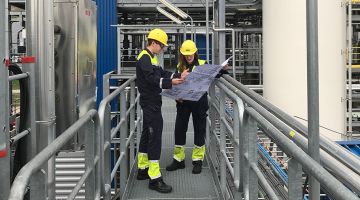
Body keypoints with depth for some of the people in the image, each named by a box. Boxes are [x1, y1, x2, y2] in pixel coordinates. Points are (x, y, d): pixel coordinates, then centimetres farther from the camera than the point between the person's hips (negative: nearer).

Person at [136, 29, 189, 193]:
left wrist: (179, 76, 10)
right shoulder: (144, 57, -15)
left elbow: (161, 73, 18)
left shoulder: (150, 58, 19)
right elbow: (151, 78, -27)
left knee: (147, 134, 17)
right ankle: (154, 178, -10)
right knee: (155, 137, -11)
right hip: (150, 103, -11)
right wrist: (170, 82, -38)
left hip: (150, 103, 11)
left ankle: (143, 169, 28)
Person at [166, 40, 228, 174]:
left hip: (199, 102, -2)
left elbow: (213, 75, -7)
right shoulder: (180, 67, 8)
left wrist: (222, 69, -27)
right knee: (179, 129, 4)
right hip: (183, 102, 3)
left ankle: (198, 160, 15)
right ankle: (179, 159, 17)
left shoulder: (202, 64, 1)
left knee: (199, 130, 4)